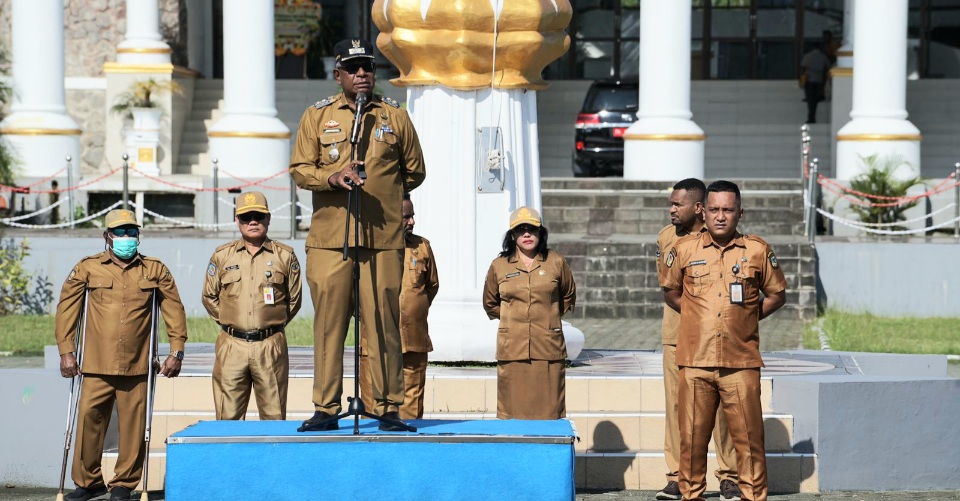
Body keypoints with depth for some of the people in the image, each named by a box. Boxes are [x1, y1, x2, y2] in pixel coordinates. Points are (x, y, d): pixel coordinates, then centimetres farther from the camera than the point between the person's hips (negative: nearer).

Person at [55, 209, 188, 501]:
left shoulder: (155, 271, 9)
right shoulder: (87, 269, 7)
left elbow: (174, 310, 12)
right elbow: (66, 309, 8)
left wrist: (176, 351, 5)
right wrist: (66, 351, 2)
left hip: (137, 367, 0)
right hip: (96, 367, 0)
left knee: (133, 426, 0)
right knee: (89, 421, -2)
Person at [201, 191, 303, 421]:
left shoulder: (285, 256, 6)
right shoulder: (222, 256, 8)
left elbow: (294, 299, 13)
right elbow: (210, 297, 16)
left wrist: (273, 324, 10)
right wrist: (229, 323, 12)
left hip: (271, 346, -1)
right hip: (232, 346, 1)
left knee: (274, 417, 2)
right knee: (228, 418, 0)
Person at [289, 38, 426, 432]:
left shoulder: (395, 117, 10)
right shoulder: (316, 116, 9)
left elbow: (415, 171, 18)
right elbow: (300, 170, 3)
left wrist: (382, 194, 12)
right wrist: (333, 178, -14)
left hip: (384, 238, 0)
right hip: (328, 239, 0)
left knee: (384, 322, -2)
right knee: (329, 323, 0)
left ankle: (389, 408, 4)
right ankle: (326, 409, 5)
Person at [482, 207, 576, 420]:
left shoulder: (556, 263, 6)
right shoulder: (499, 266, 7)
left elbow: (569, 297, 23)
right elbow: (490, 303, 23)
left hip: (548, 348, 0)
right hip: (512, 351, 0)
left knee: (549, 412, -2)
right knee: (512, 411, -2)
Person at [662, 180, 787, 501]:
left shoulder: (757, 250, 4)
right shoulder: (684, 250, 6)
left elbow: (777, 295, 15)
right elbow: (670, 292, 20)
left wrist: (747, 317, 6)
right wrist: (696, 315, 10)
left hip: (741, 363, -1)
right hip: (695, 362, 1)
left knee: (748, 438, -1)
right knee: (692, 438, 3)